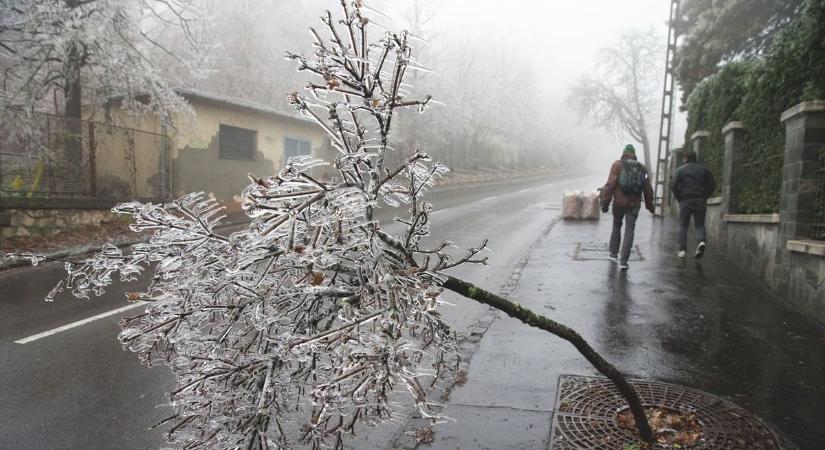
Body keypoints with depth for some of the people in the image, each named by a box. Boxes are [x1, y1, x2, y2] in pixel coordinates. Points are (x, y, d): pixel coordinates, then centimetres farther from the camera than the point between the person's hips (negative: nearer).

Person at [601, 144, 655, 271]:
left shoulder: (617, 165, -4)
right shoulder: (642, 168, 8)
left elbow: (610, 185, -12)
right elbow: (648, 190, 11)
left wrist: (605, 203, -9)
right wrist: (650, 206, 22)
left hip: (619, 203, -1)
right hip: (634, 205, 2)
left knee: (616, 226, 19)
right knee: (629, 231, 1)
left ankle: (614, 253, 27)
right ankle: (623, 260, -6)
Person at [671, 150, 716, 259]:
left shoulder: (680, 170, 3)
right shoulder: (704, 169, 11)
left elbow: (674, 186, -7)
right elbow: (712, 184, 5)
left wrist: (678, 198, 3)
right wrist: (705, 196, 9)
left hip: (685, 201, -2)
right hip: (701, 201, 2)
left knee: (683, 225, 7)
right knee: (700, 225, 8)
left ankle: (683, 249, 2)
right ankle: (701, 241, -20)